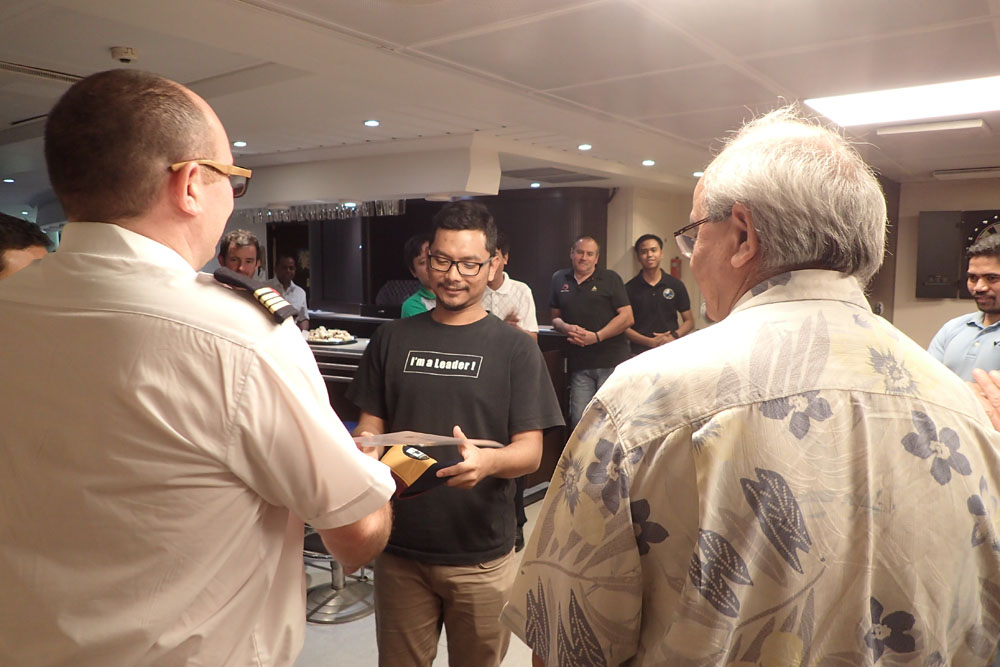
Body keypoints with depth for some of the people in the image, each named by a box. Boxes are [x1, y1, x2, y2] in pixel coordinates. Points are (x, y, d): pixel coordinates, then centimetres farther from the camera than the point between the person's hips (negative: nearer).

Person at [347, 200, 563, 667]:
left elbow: (530, 451, -8)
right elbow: (370, 427, 7)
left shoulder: (515, 349, -4)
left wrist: (488, 460, -29)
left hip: (482, 555, -2)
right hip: (400, 548, 2)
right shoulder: (391, 339, 4)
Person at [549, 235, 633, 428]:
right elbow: (555, 318, 19)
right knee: (579, 421, -1)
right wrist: (567, 328, -5)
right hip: (579, 364, 3)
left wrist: (596, 336, -11)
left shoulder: (610, 279, 5)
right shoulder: (560, 279, 15)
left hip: (612, 361, -3)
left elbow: (627, 318, -1)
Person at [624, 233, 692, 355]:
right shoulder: (629, 289, 3)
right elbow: (623, 327, 0)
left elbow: (689, 321, 12)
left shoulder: (676, 285, 8)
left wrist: (674, 336, -9)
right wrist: (651, 342, -13)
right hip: (640, 352, -1)